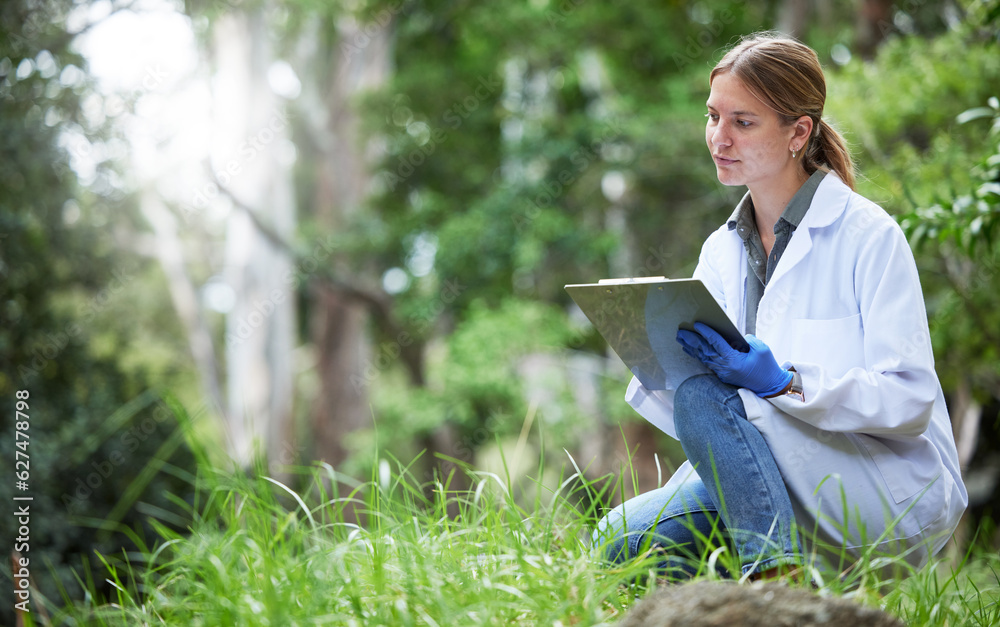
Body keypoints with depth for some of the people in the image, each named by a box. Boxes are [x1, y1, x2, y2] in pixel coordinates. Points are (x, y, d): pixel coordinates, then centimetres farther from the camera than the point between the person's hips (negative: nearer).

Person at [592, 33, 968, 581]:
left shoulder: (869, 237, -8)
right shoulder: (720, 251, 11)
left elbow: (910, 400, -14)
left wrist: (785, 383, -28)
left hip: (900, 500, -6)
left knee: (705, 392, -26)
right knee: (621, 540, -16)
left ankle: (776, 577, -25)